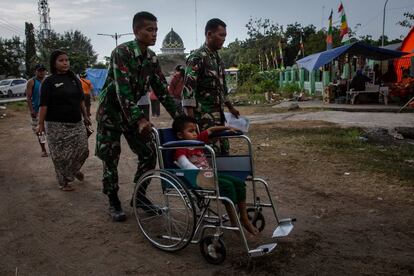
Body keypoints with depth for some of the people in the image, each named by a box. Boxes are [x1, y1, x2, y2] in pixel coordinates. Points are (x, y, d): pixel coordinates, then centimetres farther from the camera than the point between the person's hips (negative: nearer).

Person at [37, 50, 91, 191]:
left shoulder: (74, 79, 10)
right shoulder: (49, 81, -5)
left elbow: (81, 100, 16)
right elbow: (44, 104, -9)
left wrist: (85, 116, 16)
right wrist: (41, 123, -13)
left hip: (76, 123, 5)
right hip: (56, 125, -4)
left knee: (82, 149, 4)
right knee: (61, 154, 1)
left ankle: (75, 169, 34)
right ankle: (64, 181, 17)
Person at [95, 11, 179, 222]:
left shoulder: (152, 58, 0)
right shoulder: (121, 52, -21)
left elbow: (161, 89, 1)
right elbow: (123, 89, -29)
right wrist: (140, 119, -37)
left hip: (134, 112, 6)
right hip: (111, 112, -6)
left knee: (149, 154, 0)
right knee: (110, 159, 0)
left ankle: (139, 195, 18)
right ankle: (113, 202, 17)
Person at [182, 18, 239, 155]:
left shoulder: (217, 58, 15)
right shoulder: (197, 57, -12)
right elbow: (188, 88, -19)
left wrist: (230, 107, 30)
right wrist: (191, 119, -25)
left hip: (218, 115, 9)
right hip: (204, 116, -9)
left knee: (224, 150, 12)